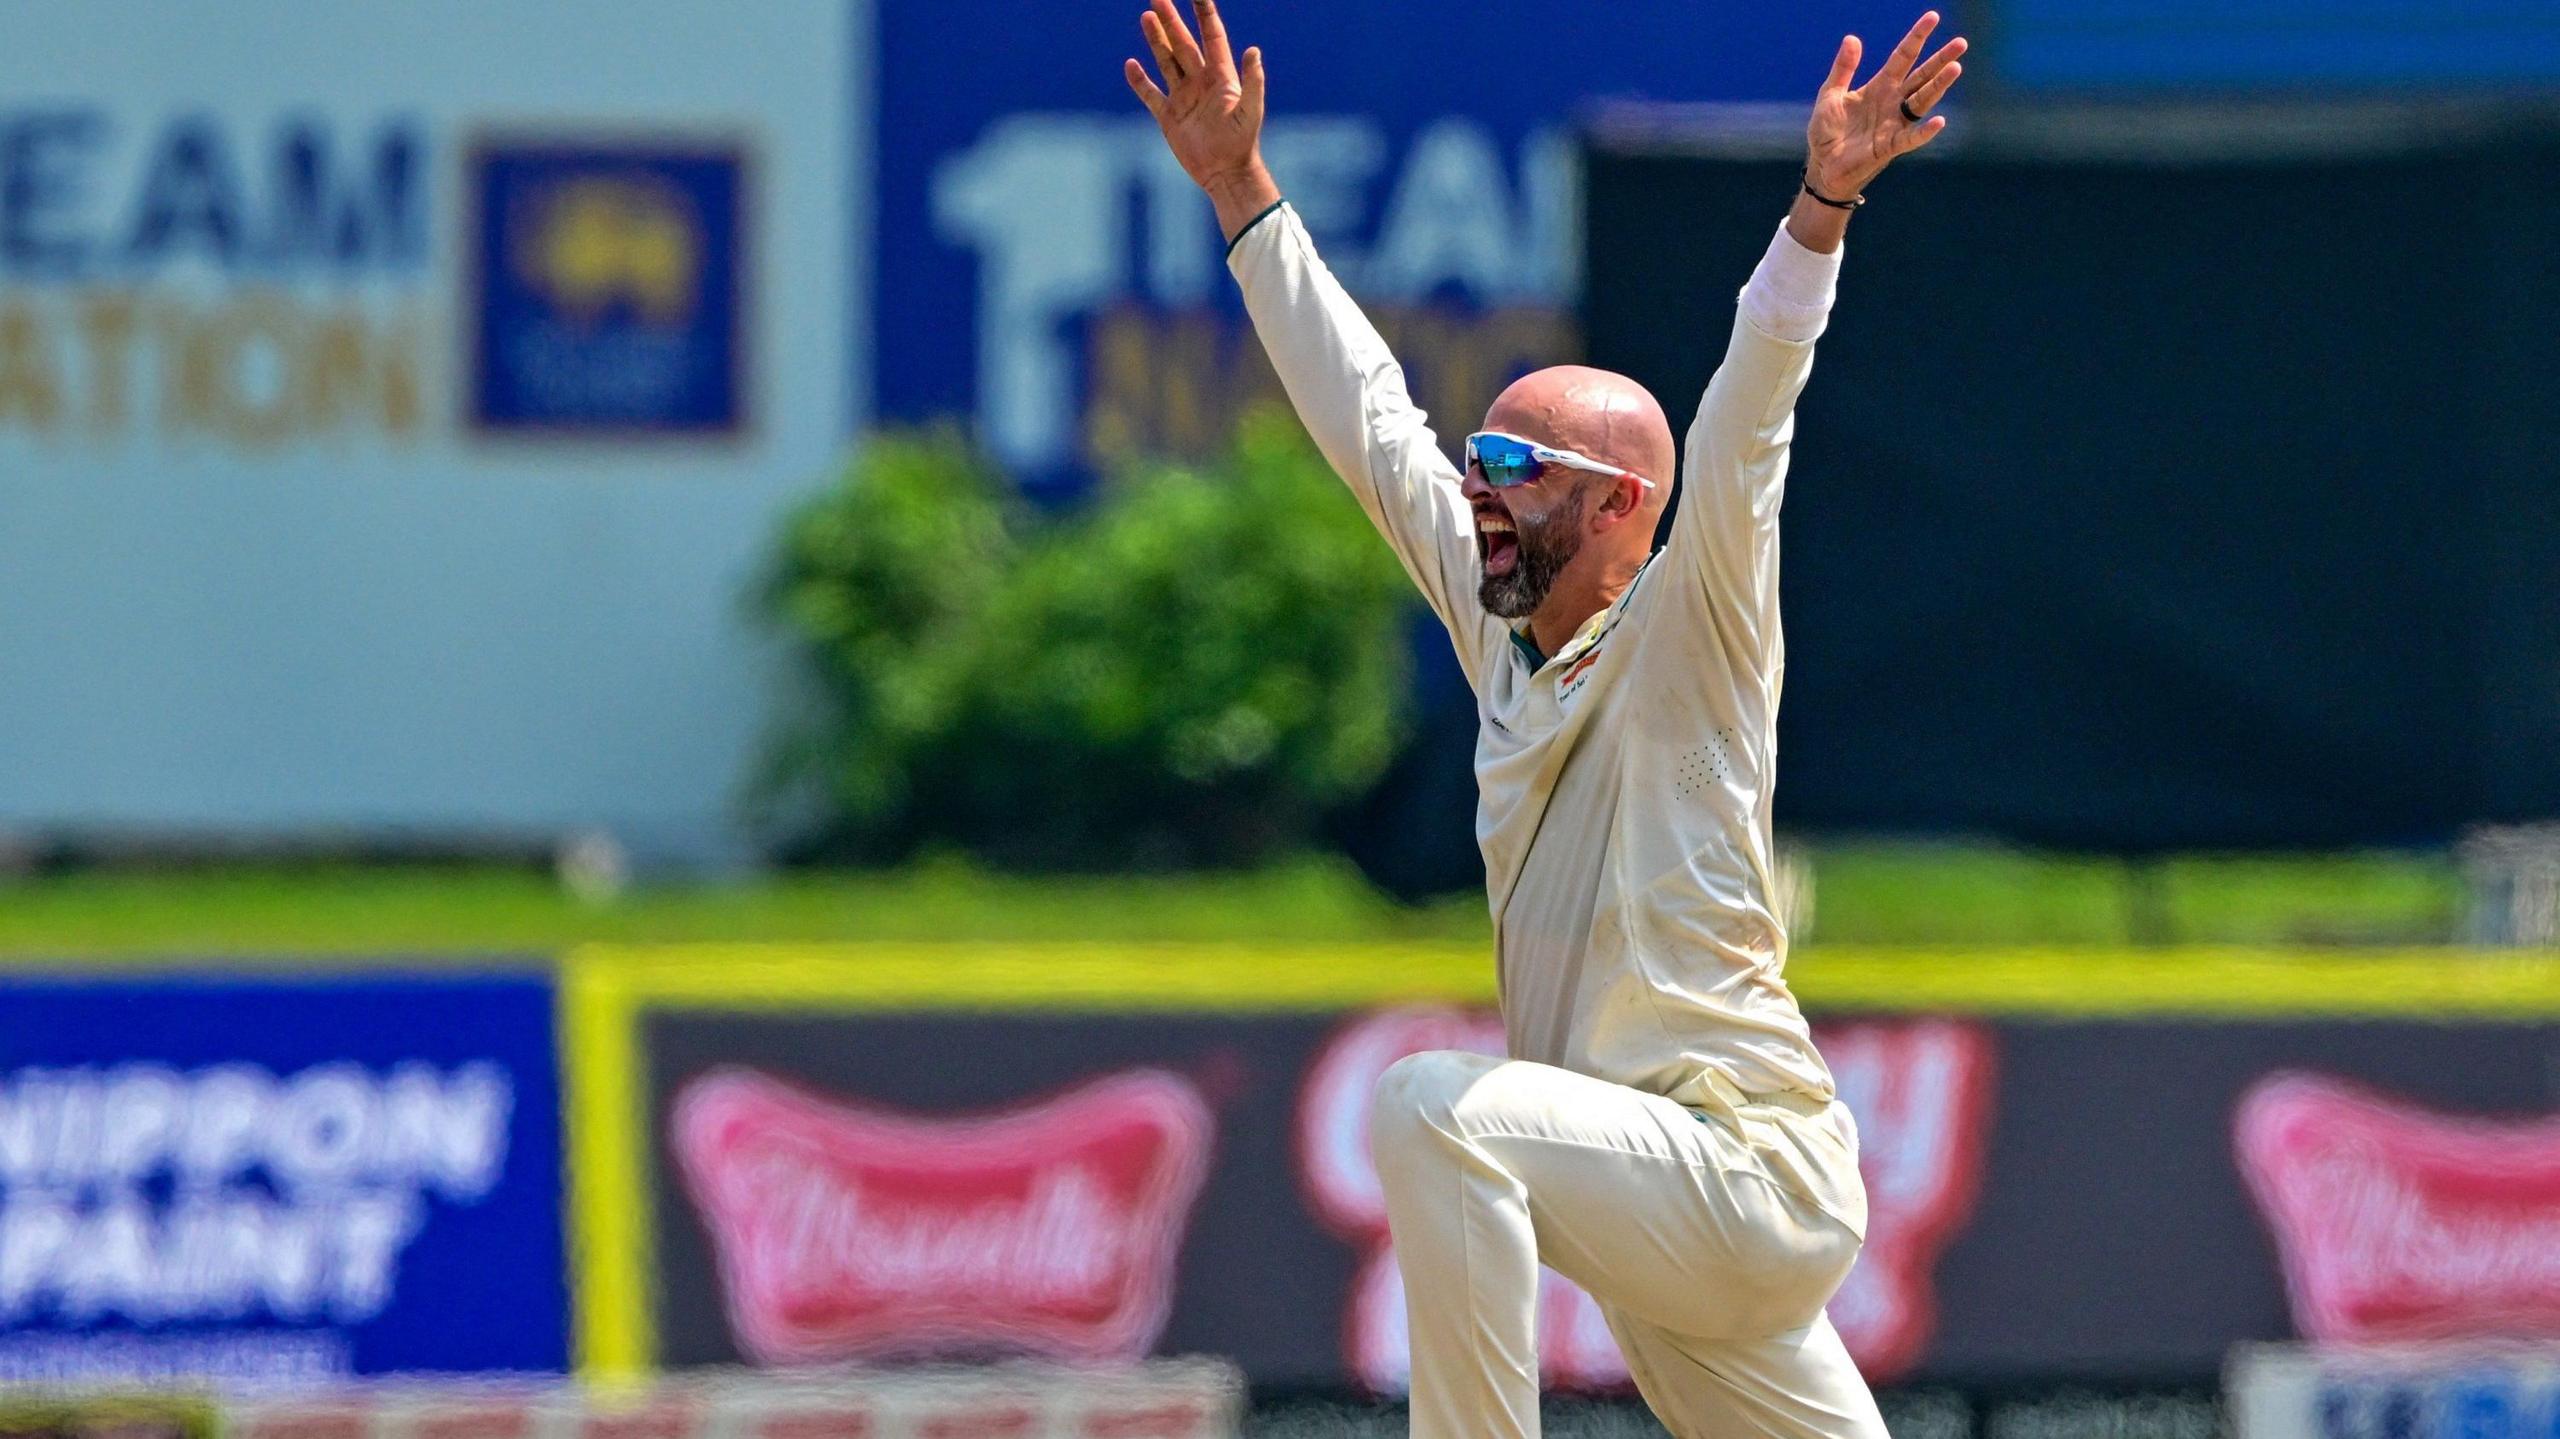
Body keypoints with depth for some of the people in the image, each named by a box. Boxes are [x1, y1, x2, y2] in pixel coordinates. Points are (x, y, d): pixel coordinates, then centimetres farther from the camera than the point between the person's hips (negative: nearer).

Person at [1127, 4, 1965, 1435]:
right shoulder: (1503, 633, 13)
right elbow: (1366, 418, 18)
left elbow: (1743, 435, -21)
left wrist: (1823, 206, -34)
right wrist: (1242, 191, 18)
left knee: (1436, 1104, -27)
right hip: (1672, 1229, 9)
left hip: (1754, 1172, -9)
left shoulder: (1686, 644, -7)